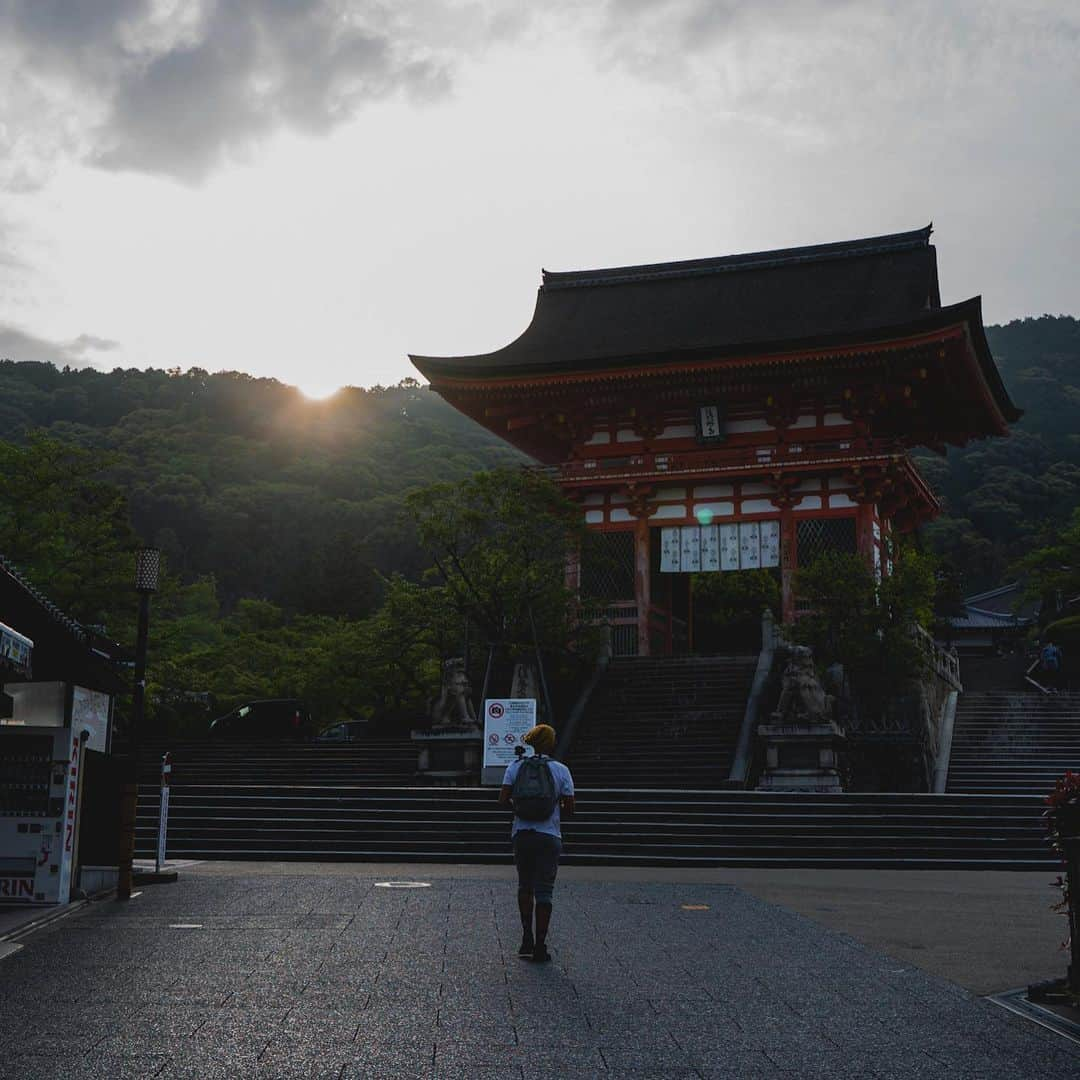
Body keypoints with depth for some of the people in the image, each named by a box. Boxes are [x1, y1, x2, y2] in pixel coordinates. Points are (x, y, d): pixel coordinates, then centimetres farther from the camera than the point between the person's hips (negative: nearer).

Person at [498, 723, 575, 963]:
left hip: (521, 834, 2)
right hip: (549, 836, -2)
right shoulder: (561, 770, -3)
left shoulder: (515, 767, 0)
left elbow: (503, 800, -6)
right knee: (544, 891, 4)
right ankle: (540, 947, 4)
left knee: (525, 886, 19)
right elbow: (569, 808, -5)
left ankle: (526, 940, 18)